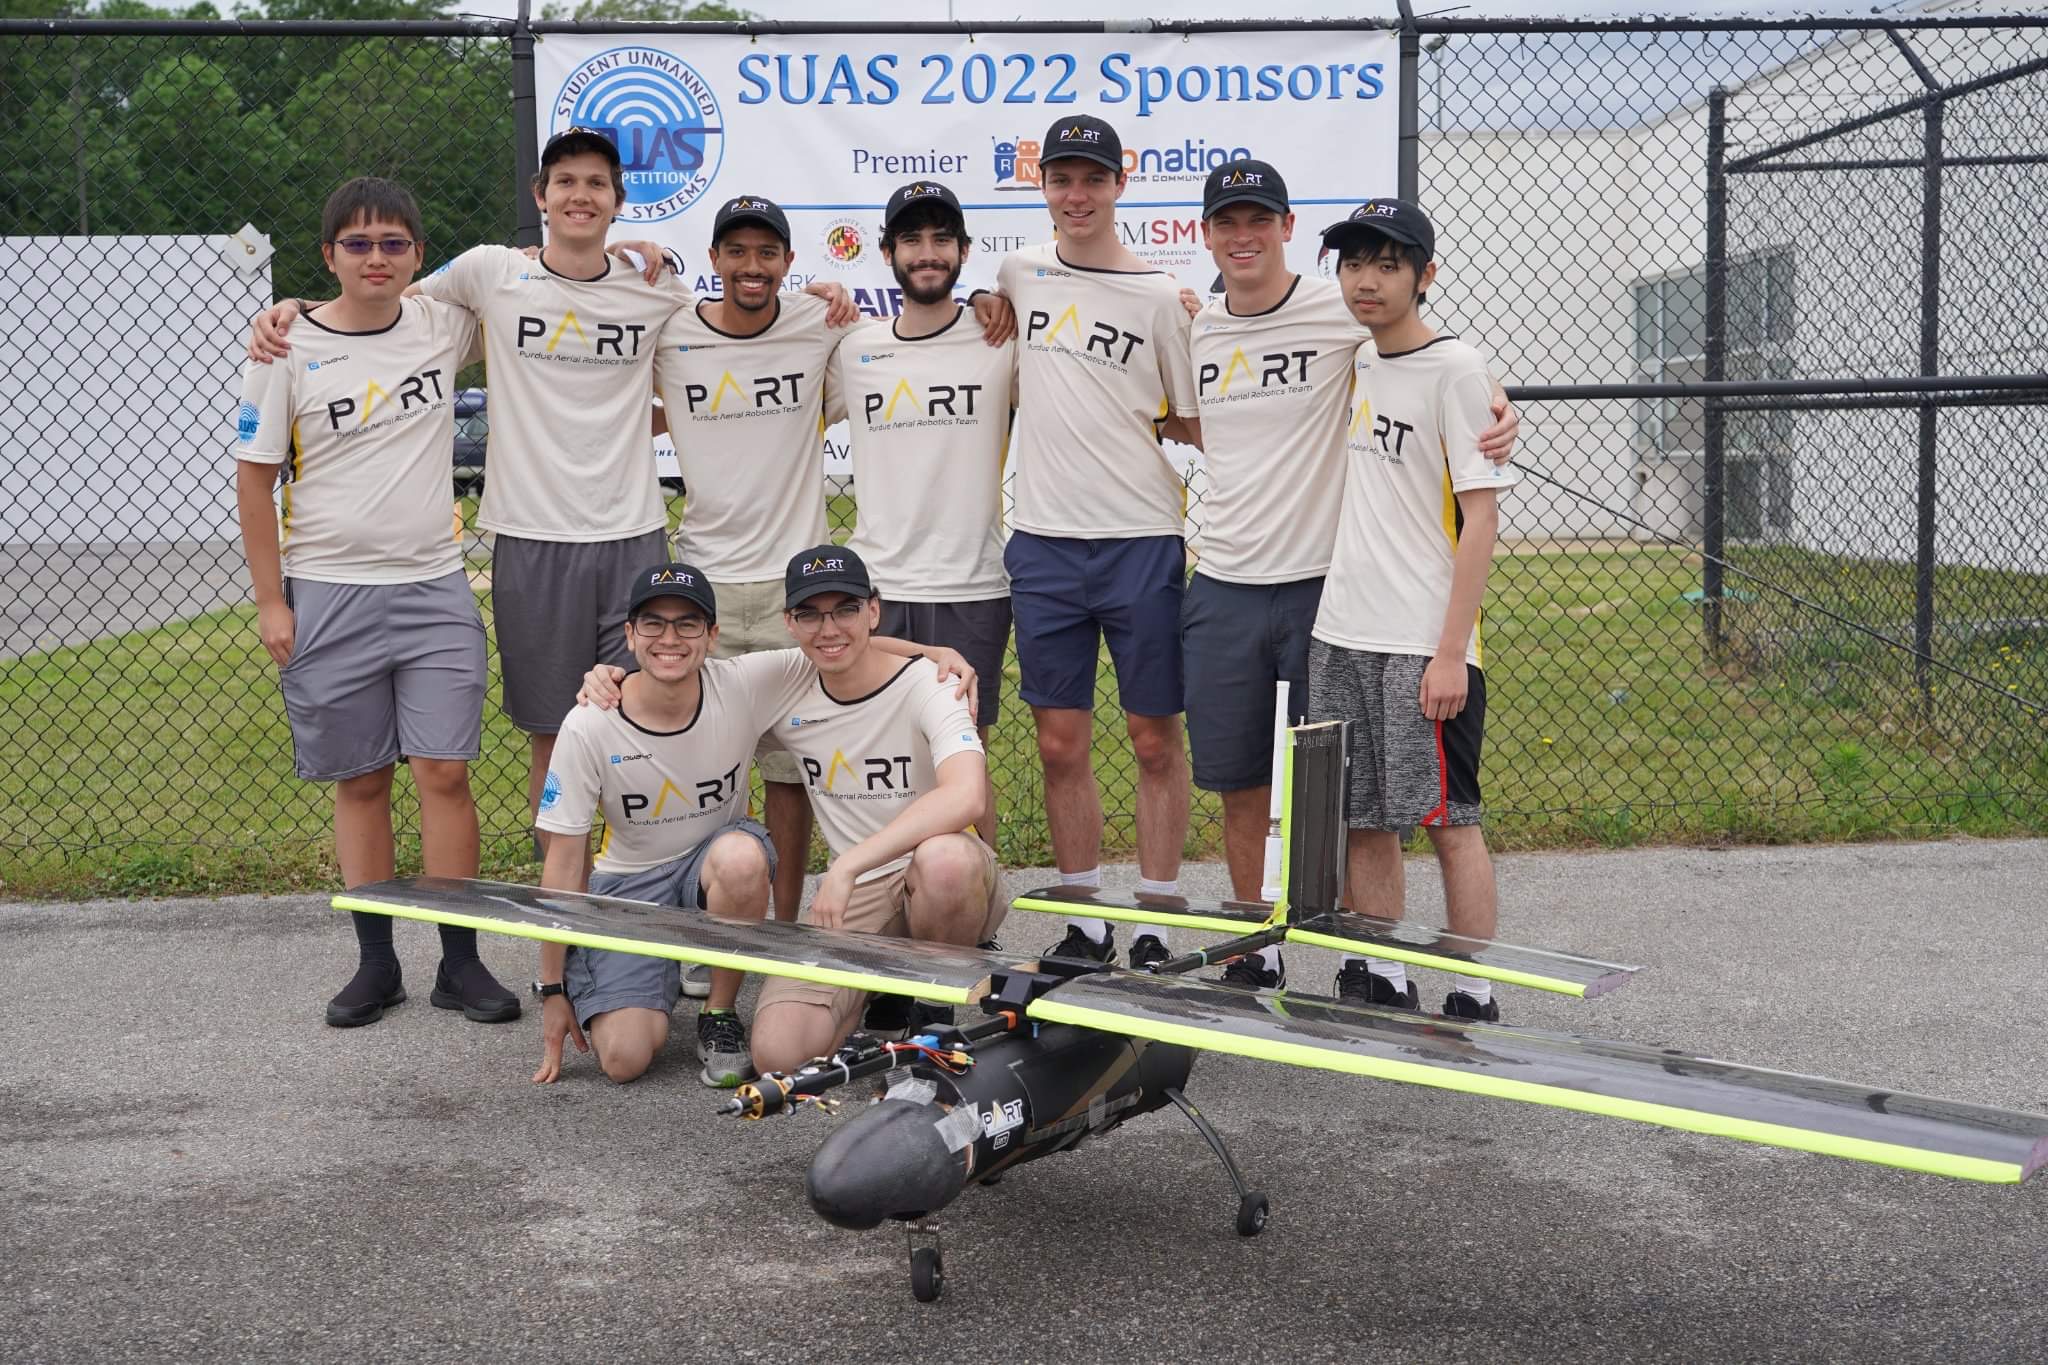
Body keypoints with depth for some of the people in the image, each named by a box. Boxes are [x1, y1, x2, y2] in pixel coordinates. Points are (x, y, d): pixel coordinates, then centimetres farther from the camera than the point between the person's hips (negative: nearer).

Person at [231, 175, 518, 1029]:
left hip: (434, 587, 1)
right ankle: (376, 964, 17)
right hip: (329, 595, -1)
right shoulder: (289, 352, -2)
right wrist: (271, 602, -4)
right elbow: (254, 482, 1)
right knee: (361, 782, 7)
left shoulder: (442, 326, 3)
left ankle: (460, 962, 6)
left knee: (444, 772, -2)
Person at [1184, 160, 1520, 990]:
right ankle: (1256, 957, 24)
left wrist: (1495, 406, -18)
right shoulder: (1195, 329, 9)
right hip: (1223, 588, 5)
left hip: (1322, 585, -4)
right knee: (1240, 787, 10)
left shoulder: (1340, 311, -7)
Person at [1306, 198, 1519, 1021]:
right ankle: (1380, 984, 21)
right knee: (1362, 821, 10)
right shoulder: (1353, 366, 12)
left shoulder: (1455, 368, -8)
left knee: (1447, 819, -2)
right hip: (1340, 636, 7)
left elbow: (1480, 517, -11)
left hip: (1423, 644, -7)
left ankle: (1473, 1000, 6)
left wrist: (1451, 651, -16)